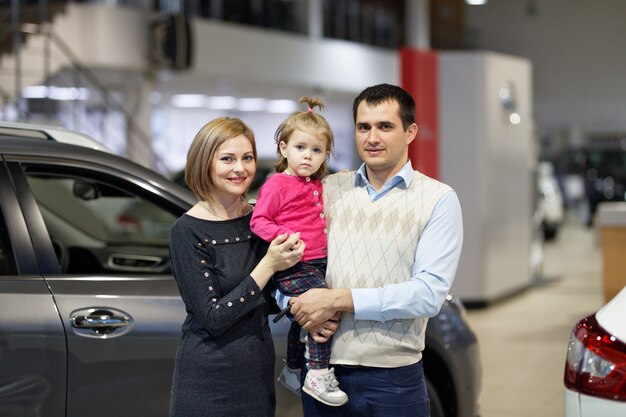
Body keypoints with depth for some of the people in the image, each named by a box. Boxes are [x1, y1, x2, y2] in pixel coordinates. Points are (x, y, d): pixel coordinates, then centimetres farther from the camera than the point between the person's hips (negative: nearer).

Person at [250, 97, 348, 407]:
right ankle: (319, 375, -24)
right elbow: (258, 221, -11)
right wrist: (285, 236, -27)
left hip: (318, 262, 9)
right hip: (291, 267, -9)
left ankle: (292, 371, 41)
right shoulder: (276, 185, -9)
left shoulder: (318, 187, 15)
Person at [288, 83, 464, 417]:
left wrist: (339, 299, -16)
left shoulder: (438, 199, -3)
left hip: (394, 377, -3)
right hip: (322, 369, 3)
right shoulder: (329, 189, 8)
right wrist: (297, 303, -12)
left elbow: (429, 293, -13)